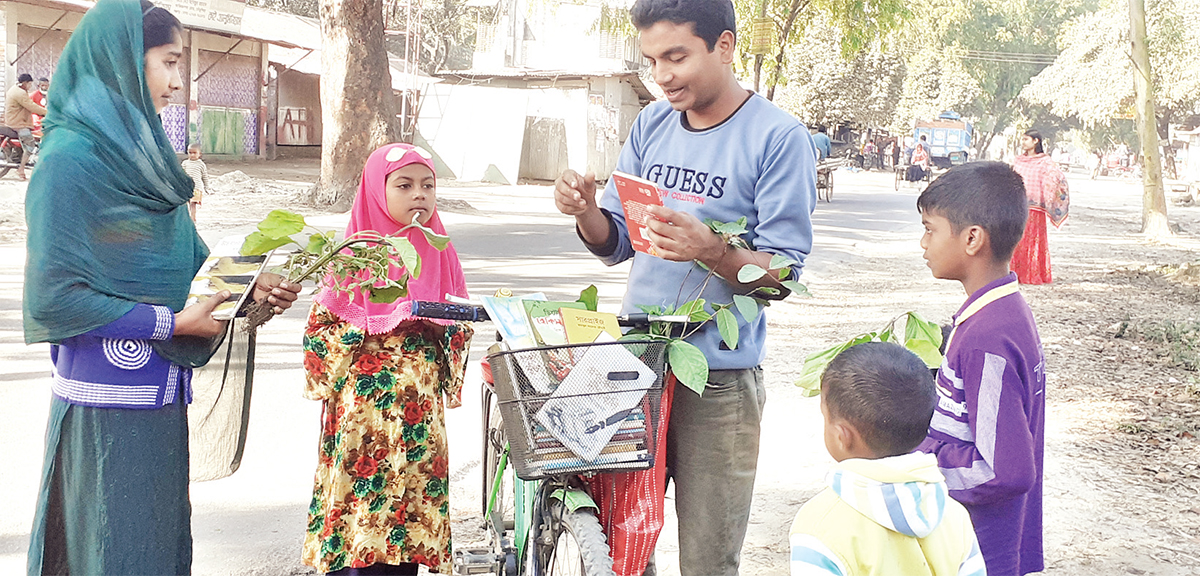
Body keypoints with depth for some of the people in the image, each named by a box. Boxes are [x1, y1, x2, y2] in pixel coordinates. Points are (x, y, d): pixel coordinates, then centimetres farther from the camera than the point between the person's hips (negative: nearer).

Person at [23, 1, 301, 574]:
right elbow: (53, 296, -19)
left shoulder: (141, 150, 9)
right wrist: (172, 323, -15)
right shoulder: (71, 157, -16)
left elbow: (188, 256, 15)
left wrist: (248, 286, -3)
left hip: (161, 395, 8)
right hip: (106, 409, -8)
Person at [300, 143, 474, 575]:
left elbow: (460, 328, 16)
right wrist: (386, 325, -13)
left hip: (420, 407, 4)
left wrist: (448, 323, -4)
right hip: (363, 407, -3)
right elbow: (320, 327, -4)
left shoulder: (439, 255, 9)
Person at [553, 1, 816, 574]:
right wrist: (585, 211, -9)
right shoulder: (652, 124, 8)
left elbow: (783, 273, -11)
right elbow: (615, 243, 12)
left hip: (718, 381, -5)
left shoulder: (779, 138, -9)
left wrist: (711, 250, -29)